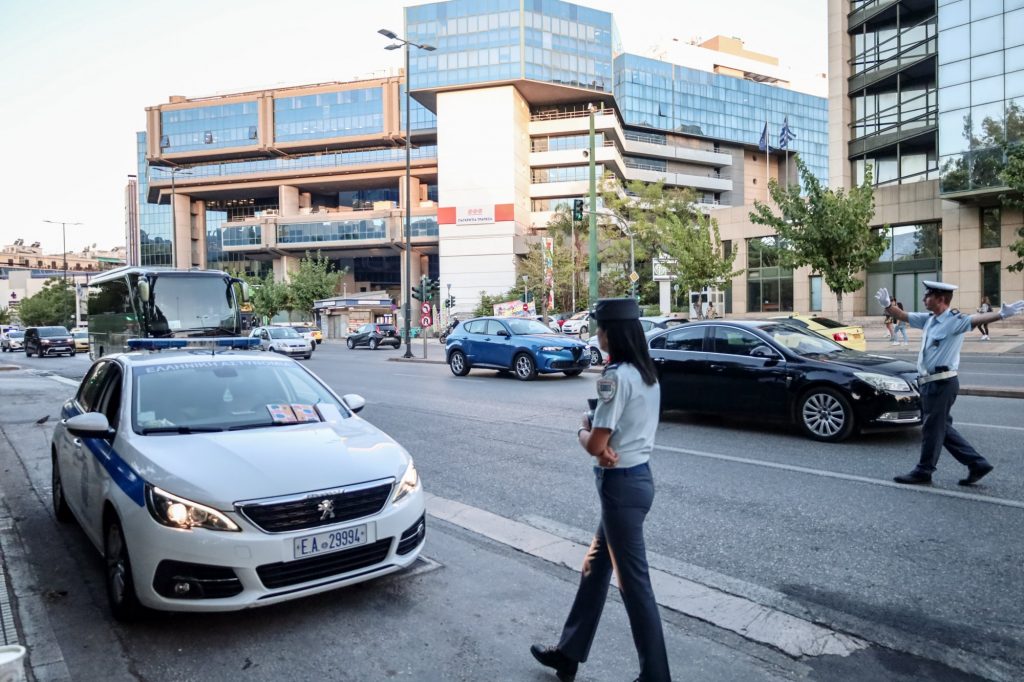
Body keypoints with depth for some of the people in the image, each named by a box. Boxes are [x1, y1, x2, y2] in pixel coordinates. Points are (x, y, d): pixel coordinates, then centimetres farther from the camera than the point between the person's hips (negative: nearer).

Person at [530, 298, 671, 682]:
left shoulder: (616, 376, -21)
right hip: (638, 476, 10)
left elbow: (595, 444, -21)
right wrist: (604, 442, -6)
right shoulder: (647, 373, 8)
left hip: (621, 485, -10)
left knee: (634, 583, 4)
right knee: (595, 568, 20)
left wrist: (582, 430, 0)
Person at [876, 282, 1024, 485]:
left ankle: (923, 472, 14)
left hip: (941, 383, -9)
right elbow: (902, 315, 19)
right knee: (942, 428, 16)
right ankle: (977, 464, 24)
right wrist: (887, 305, 4)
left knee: (932, 428, 2)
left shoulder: (954, 320, -13)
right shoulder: (928, 319, 11)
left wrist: (1000, 314, -48)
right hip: (930, 383, 9)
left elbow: (976, 319, -31)